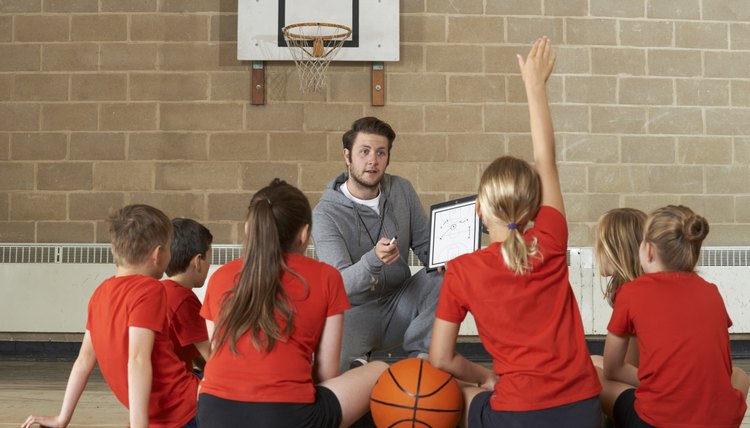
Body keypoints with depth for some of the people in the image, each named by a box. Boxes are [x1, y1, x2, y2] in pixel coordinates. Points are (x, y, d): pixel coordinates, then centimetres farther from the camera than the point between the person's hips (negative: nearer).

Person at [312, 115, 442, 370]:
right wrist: (374, 260, -44)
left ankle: (420, 352, -8)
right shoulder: (325, 213, -13)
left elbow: (426, 245, 10)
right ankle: (358, 363, 0)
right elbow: (340, 283, -23)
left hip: (400, 303, 4)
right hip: (355, 310, -4)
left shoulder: (402, 191, 2)